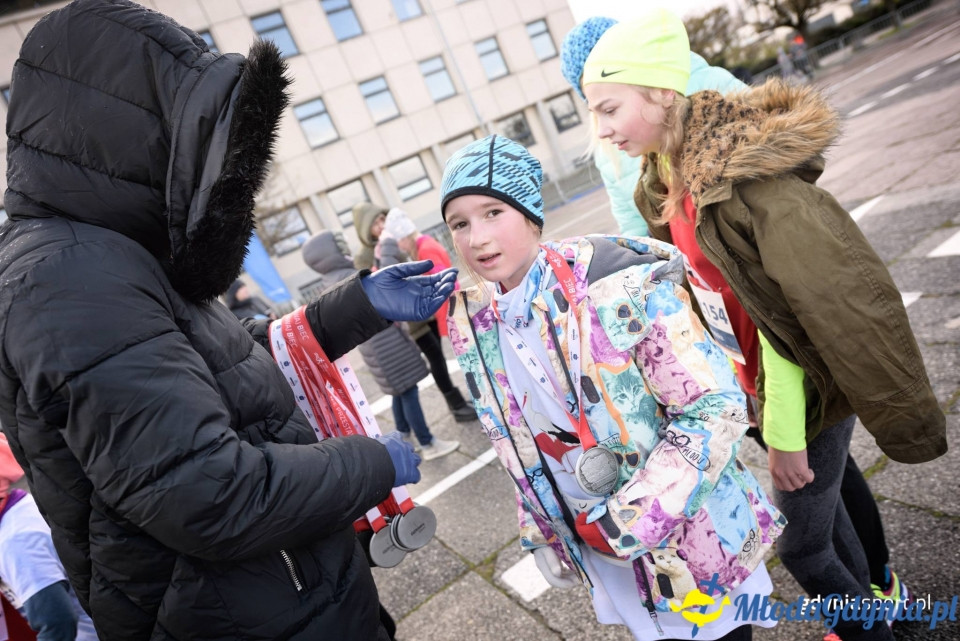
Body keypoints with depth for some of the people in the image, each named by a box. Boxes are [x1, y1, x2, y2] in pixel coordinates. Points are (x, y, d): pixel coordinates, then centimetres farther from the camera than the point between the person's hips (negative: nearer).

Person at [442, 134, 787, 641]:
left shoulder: (619, 285, -24)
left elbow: (718, 408, -21)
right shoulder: (471, 323, -7)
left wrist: (632, 519, -22)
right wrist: (541, 534, 12)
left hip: (688, 535, -4)